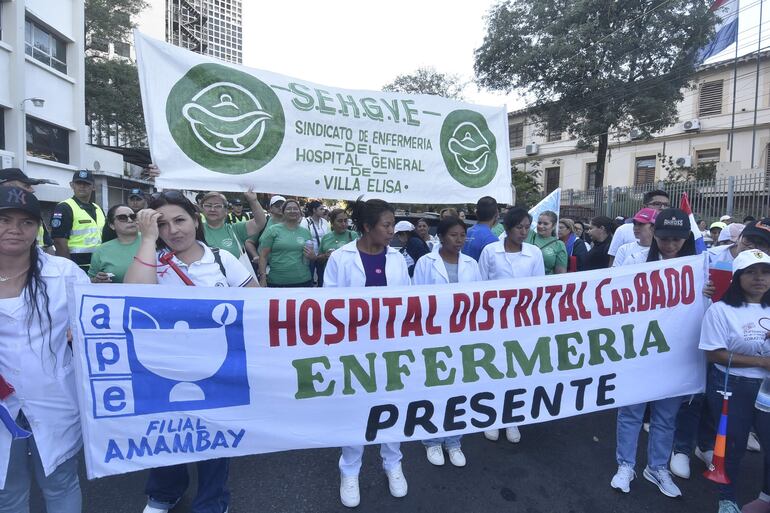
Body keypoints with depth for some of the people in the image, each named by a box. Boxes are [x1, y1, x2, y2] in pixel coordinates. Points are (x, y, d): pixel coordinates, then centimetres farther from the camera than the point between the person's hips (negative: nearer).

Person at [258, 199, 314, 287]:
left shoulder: (306, 232, 9)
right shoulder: (272, 230, -1)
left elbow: (313, 255, 17)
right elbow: (263, 256, -3)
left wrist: (312, 256, -5)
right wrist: (263, 277, -11)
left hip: (304, 281, 3)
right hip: (276, 282, -3)